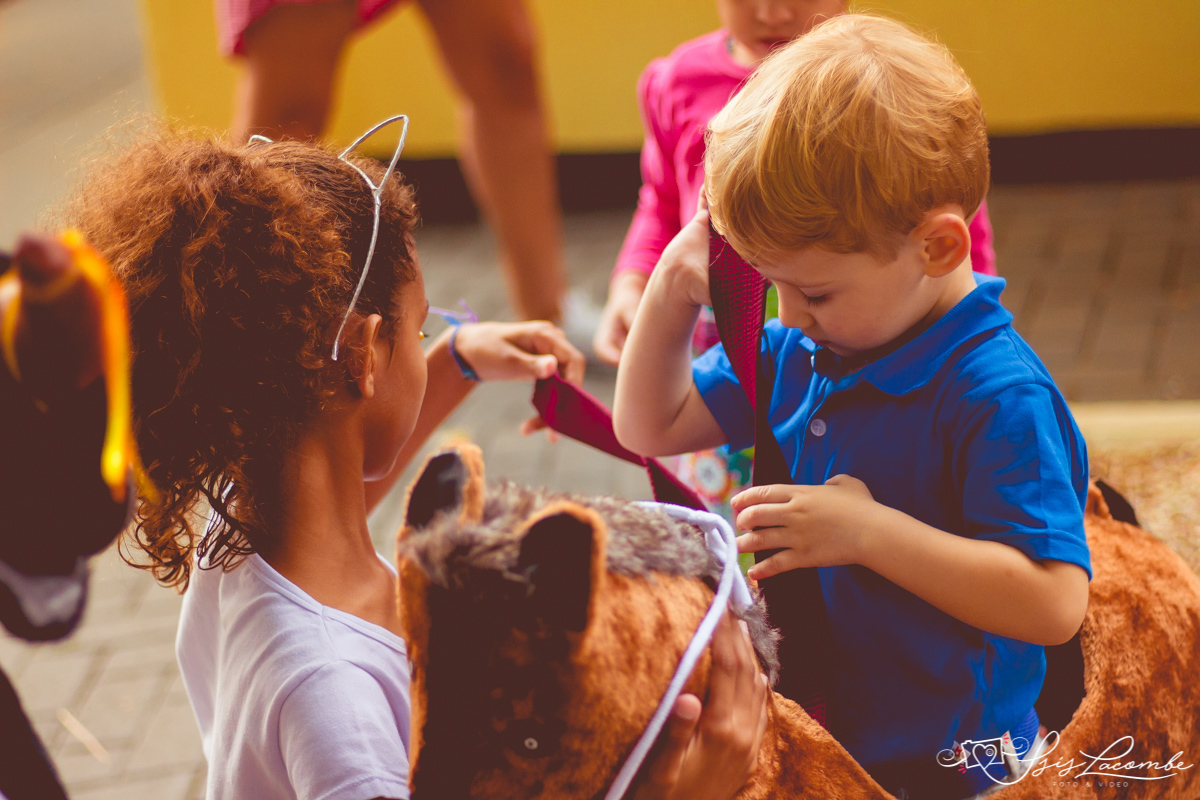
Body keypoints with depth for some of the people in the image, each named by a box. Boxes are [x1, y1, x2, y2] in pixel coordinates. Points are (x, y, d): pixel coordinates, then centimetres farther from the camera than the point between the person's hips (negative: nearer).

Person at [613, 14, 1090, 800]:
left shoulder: (1000, 397, -21)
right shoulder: (795, 351, 5)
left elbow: (1056, 603, -27)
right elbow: (652, 427, 17)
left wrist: (871, 533, -30)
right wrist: (669, 298, 0)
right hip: (804, 733, 8)